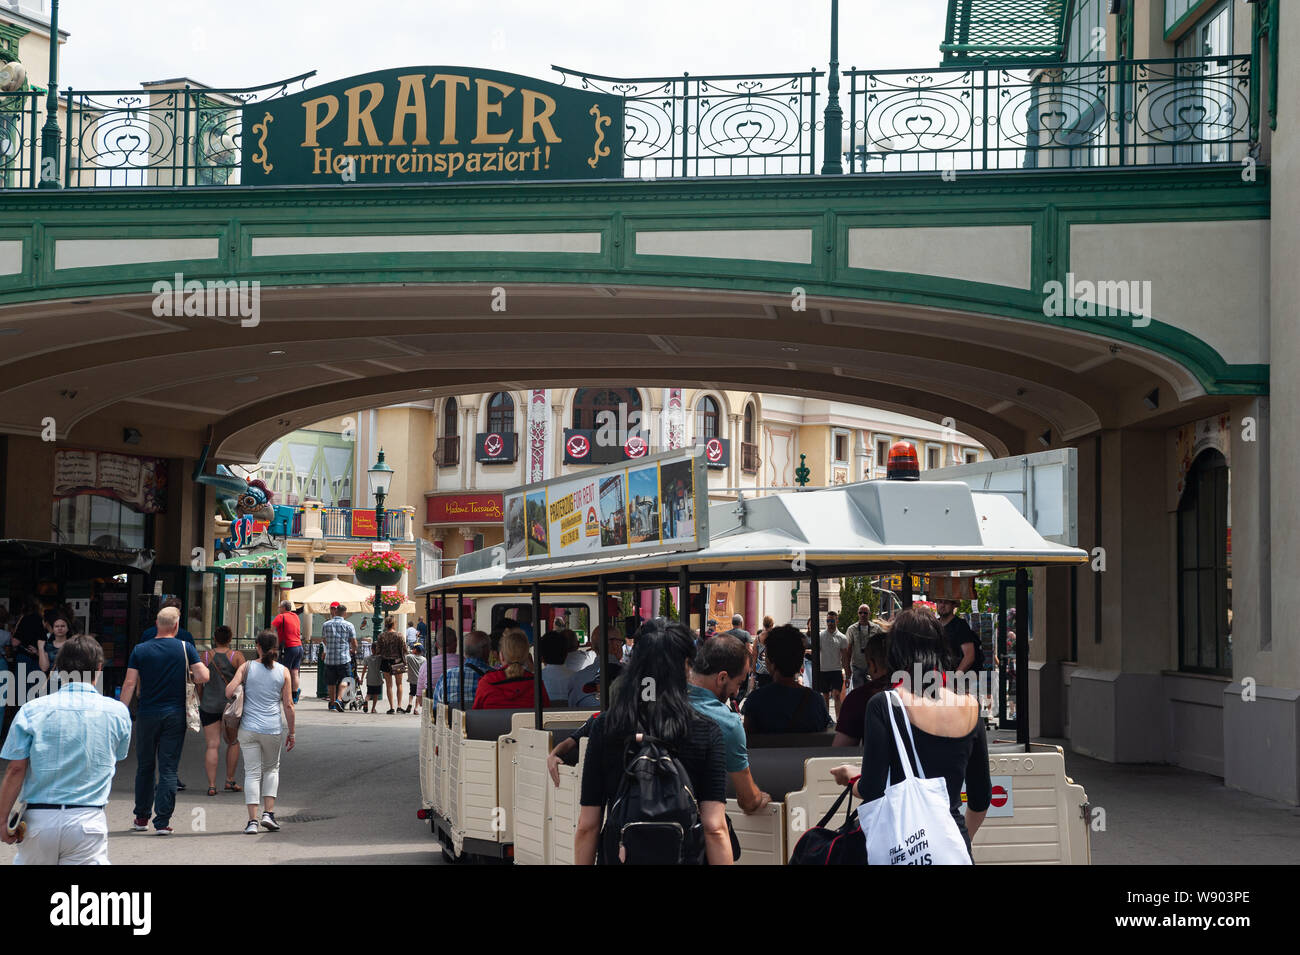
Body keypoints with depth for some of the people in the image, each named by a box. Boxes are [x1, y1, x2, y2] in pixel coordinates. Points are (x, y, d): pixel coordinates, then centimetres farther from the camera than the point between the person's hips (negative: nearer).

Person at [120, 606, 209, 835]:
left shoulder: (140, 650, -1)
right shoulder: (185, 649, -4)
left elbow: (130, 683, -4)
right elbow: (204, 676, -11)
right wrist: (194, 680, 12)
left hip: (147, 715, 1)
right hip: (175, 715, -1)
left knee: (145, 767, 15)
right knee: (168, 769, 1)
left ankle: (141, 818, 22)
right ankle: (162, 822, -3)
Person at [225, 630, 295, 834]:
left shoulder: (247, 667, -2)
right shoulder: (283, 672, 0)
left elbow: (229, 691, -11)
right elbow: (288, 705, 0)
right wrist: (291, 733, 7)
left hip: (249, 728, -1)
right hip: (273, 729, 1)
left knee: (252, 773, 4)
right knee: (271, 768, 20)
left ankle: (252, 821, -4)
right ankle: (269, 813, 9)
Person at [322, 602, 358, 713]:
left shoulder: (326, 625, 2)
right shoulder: (349, 625, -2)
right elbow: (354, 644, 3)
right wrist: (352, 650, 20)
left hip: (329, 659, 2)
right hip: (344, 658, -2)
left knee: (331, 683, 12)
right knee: (344, 680, 6)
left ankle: (332, 703, 16)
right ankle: (338, 699, -13)